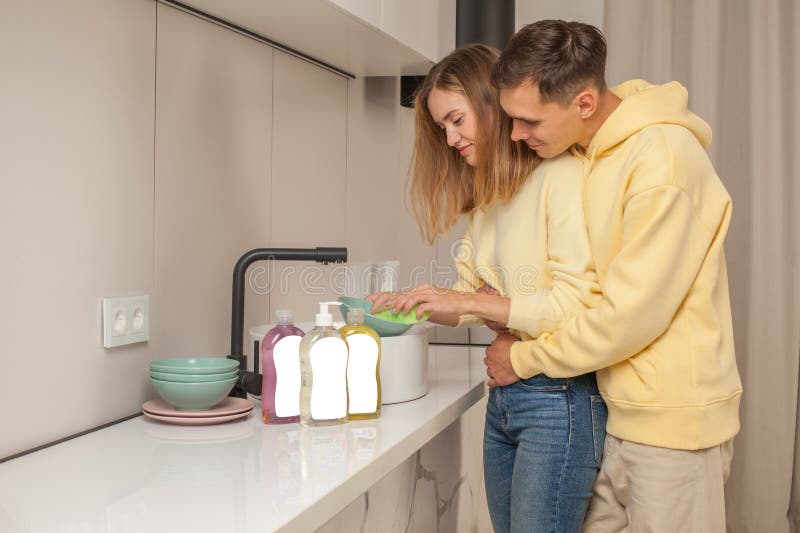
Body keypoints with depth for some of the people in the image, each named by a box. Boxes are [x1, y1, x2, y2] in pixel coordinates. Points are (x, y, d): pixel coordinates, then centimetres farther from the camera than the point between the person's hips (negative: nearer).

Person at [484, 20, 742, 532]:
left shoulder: (663, 159, -22)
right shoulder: (580, 152, 5)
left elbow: (632, 313, -22)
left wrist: (524, 359, -10)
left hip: (673, 421, -7)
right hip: (614, 411, 7)